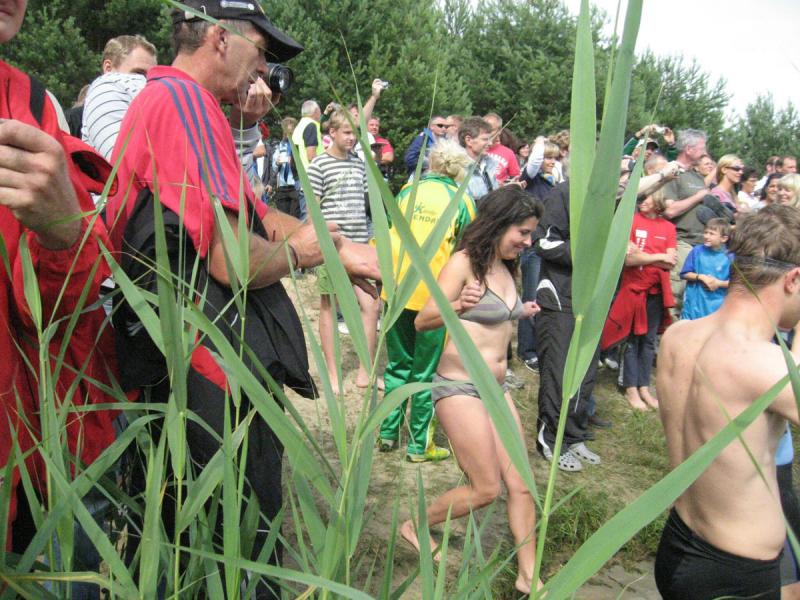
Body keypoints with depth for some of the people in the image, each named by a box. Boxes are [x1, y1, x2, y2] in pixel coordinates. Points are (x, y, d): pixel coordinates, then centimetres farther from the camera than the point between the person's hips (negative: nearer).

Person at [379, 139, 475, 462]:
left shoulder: (407, 191, 6)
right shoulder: (462, 201, -3)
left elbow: (385, 234, 11)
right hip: (434, 295, -3)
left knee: (398, 365, 18)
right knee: (426, 372, 8)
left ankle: (388, 433, 24)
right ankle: (420, 444, 16)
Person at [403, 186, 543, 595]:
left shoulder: (505, 268, 9)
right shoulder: (465, 262, -13)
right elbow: (422, 321, -22)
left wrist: (519, 314, 19)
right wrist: (458, 306, -39)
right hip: (459, 387, -8)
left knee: (521, 483, 5)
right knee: (486, 489, -3)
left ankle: (528, 575, 16)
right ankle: (415, 526, 20)